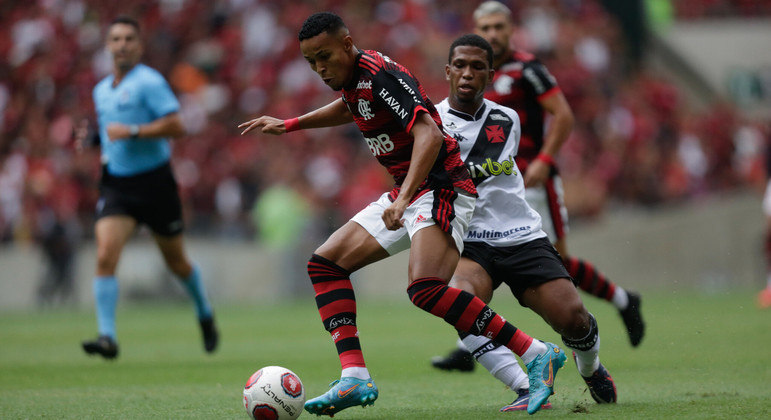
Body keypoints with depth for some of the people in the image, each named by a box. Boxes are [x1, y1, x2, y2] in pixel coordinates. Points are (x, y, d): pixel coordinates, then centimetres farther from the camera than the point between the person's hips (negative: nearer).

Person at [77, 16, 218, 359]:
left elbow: (175, 125, -19)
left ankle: (205, 315, 38)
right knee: (105, 257, -16)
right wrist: (92, 137, 7)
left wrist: (132, 132, -24)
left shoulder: (149, 82, -10)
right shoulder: (101, 90, 13)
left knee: (176, 262, 11)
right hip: (115, 185, 5)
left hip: (154, 182, -5)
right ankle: (107, 337, -19)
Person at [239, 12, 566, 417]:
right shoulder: (352, 77, 10)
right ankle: (355, 378, -5)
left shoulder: (381, 74, -19)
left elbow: (429, 134, -30)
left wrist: (403, 200, -40)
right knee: (325, 264, 3)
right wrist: (288, 125, 34)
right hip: (406, 194, 10)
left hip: (442, 188, -10)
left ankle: (537, 355, -21)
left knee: (425, 290, -29)